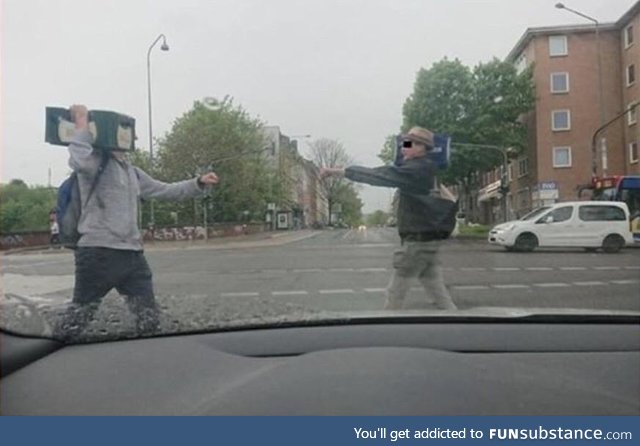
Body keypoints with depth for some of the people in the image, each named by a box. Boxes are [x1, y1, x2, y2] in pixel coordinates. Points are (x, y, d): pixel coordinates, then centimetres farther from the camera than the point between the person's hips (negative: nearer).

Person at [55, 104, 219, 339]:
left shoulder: (133, 173, 22)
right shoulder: (96, 161, -3)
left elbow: (166, 190, 28)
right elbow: (80, 161, -27)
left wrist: (198, 183, 23)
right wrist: (82, 123, -16)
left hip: (132, 254, 8)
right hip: (98, 253, -7)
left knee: (148, 318, 11)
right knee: (76, 318, 0)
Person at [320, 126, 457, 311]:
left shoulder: (416, 170, -16)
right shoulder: (422, 170, 14)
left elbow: (378, 176, -20)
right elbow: (386, 172, 13)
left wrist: (338, 171, -17)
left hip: (419, 240, -9)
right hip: (427, 239, 9)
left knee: (395, 292, 2)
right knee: (437, 291, 14)